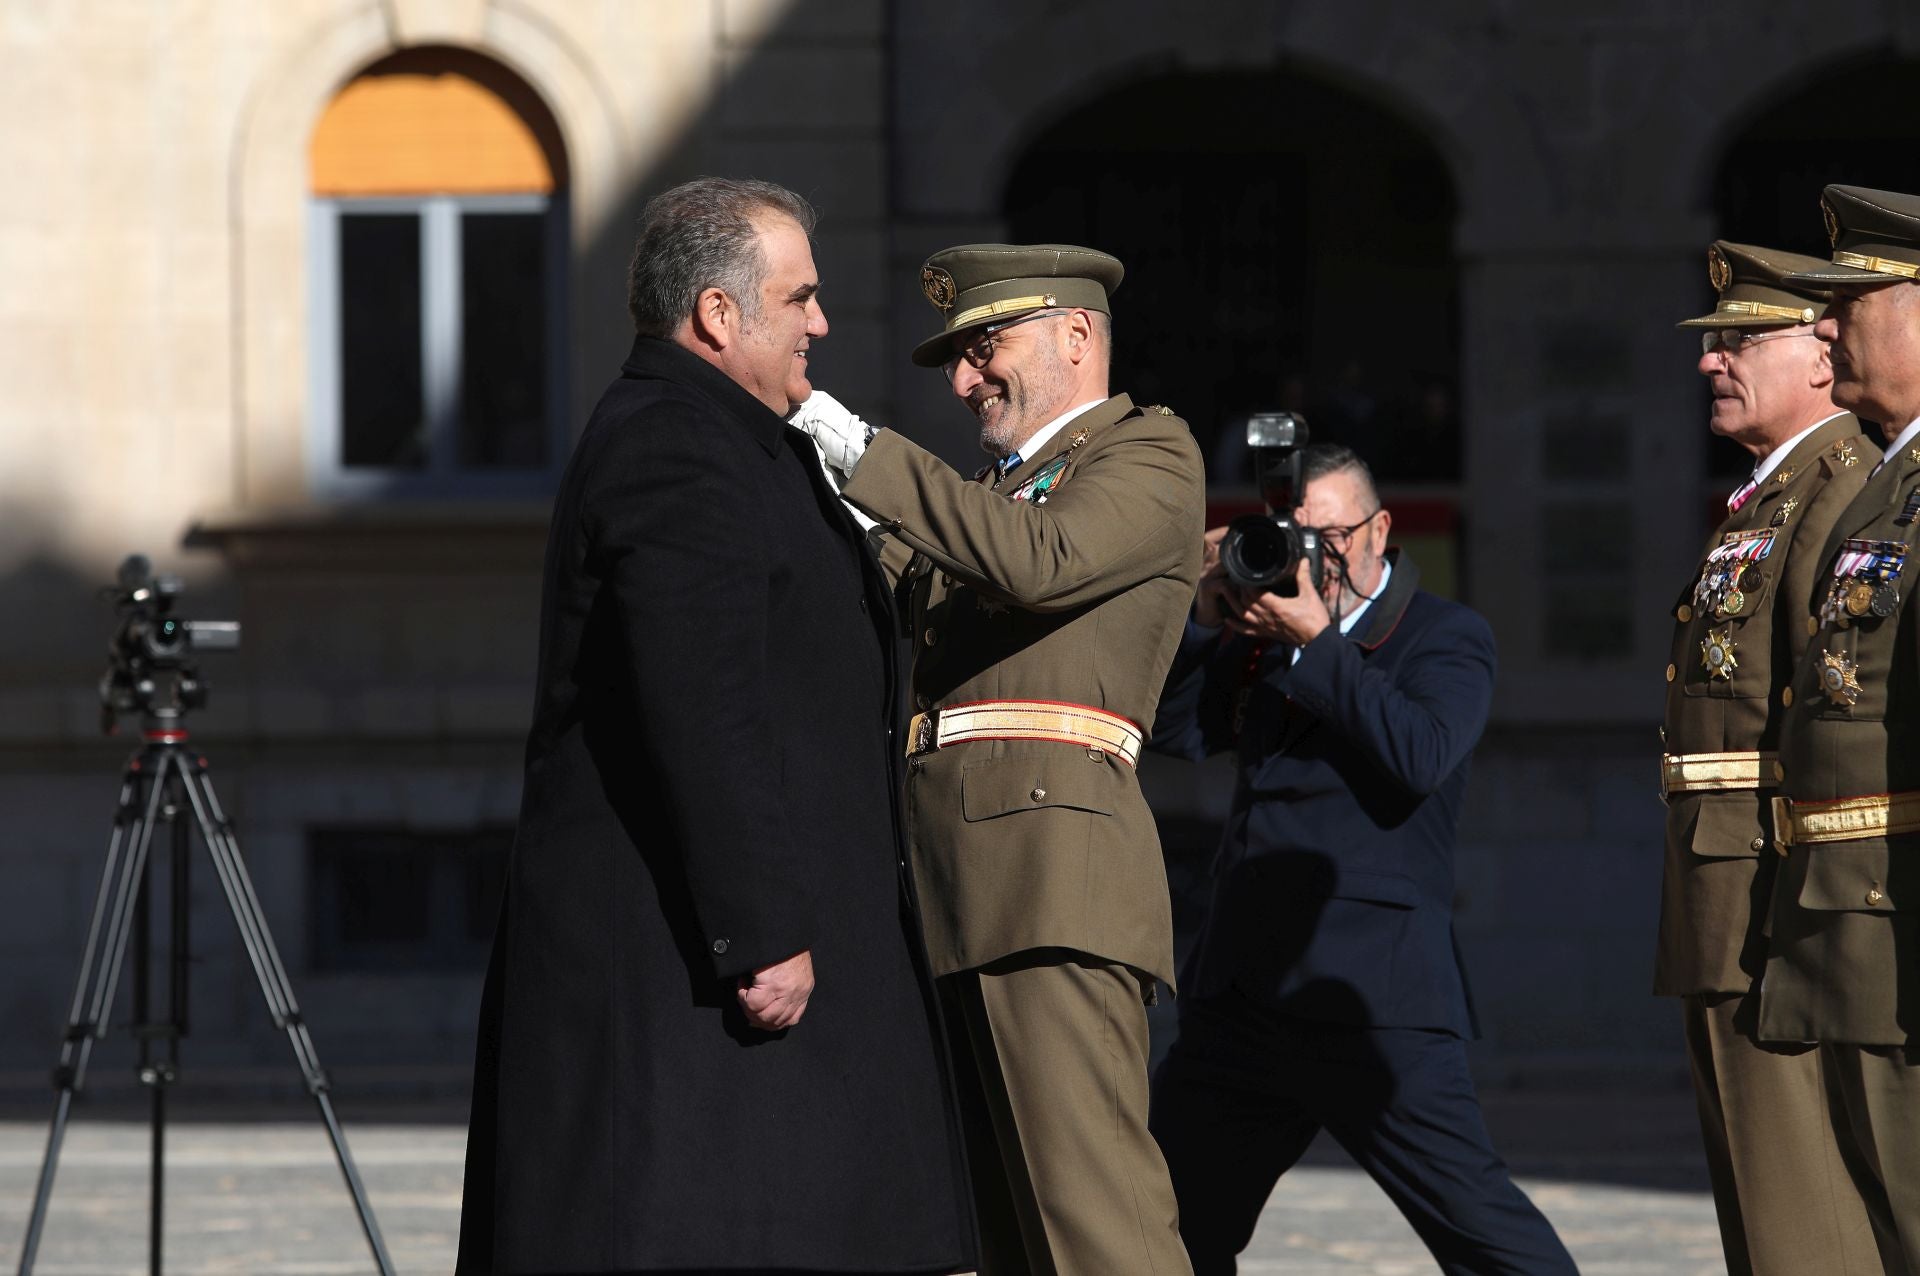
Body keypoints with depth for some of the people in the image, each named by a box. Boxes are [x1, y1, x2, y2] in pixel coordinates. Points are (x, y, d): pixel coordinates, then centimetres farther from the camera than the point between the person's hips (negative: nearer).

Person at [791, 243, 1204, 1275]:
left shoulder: (1150, 454, 4)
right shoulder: (992, 489, 30)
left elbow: (1038, 561, -15)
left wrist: (859, 450, -14)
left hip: (1053, 853, -8)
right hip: (949, 895, 8)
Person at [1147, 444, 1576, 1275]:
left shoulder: (1446, 637, 0)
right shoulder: (1265, 634, 17)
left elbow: (1422, 756, -17)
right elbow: (1179, 731, 12)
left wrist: (1318, 640, -17)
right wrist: (1208, 618, -1)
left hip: (1370, 998, -6)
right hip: (1242, 992, 6)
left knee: (1470, 1209, -13)